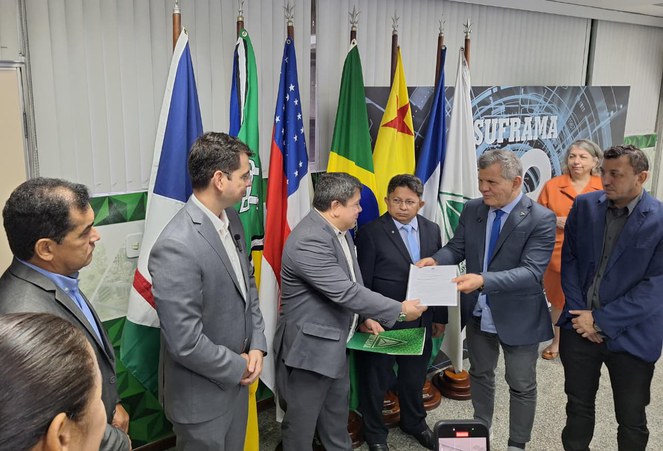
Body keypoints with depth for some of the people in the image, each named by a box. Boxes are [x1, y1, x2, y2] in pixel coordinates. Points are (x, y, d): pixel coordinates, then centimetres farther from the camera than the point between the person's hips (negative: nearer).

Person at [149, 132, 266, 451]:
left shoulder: (231, 219, -2)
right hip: (202, 396, -7)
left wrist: (257, 345, -3)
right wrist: (238, 367, -13)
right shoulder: (176, 247, -29)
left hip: (236, 378, 8)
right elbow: (185, 343, -28)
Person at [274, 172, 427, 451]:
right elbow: (345, 291, -31)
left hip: (336, 341, 10)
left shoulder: (338, 230, 4)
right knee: (302, 421, 9)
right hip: (309, 345, -10)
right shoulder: (309, 241, -28)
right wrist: (400, 310, -23)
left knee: (338, 413, 25)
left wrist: (365, 316, 5)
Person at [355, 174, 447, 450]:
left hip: (420, 321, 5)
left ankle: (415, 422, 46)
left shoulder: (432, 230, 3)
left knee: (415, 376, 22)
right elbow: (362, 281, -11)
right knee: (376, 379, 12)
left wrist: (440, 316, 10)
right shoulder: (371, 233, -13)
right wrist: (364, 319, -11)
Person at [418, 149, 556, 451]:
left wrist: (484, 280, -41)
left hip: (517, 316, -5)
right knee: (480, 374, 22)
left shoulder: (541, 219, -20)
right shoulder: (472, 210, -4)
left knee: (521, 385, 13)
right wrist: (436, 260, -22)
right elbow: (457, 247, 1)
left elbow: (531, 271, -28)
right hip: (478, 311, 5)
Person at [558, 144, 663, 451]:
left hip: (630, 336, -3)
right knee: (578, 406, 19)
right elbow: (569, 260, 4)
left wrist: (601, 320, -15)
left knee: (631, 421, 15)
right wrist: (578, 313, -6)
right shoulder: (584, 206, 0)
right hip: (579, 328, 3)